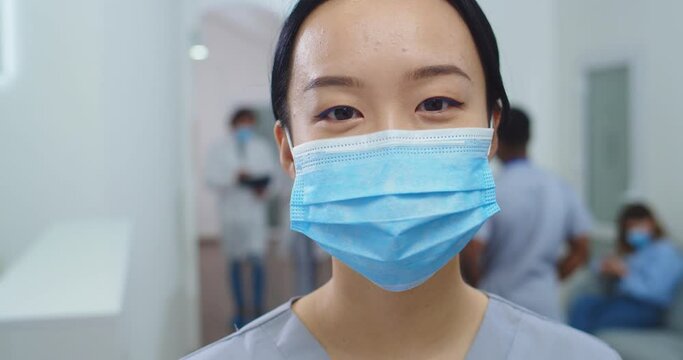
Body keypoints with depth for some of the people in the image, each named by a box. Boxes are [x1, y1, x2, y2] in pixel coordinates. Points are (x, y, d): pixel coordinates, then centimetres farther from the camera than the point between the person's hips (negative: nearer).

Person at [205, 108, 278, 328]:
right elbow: (212, 178, -5)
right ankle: (240, 311, 21)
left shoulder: (263, 148, 4)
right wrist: (234, 177, -20)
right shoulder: (219, 150, 2)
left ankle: (258, 311, 1)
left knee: (257, 261, -9)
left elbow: (272, 174, 4)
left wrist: (264, 187, -16)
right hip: (231, 213, 1)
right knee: (235, 263, 9)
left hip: (255, 211, -1)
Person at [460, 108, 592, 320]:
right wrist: (548, 280, 14)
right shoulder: (560, 189, 2)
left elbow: (470, 253, -19)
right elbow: (580, 253, 6)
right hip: (546, 307, 4)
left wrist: (480, 288, 0)